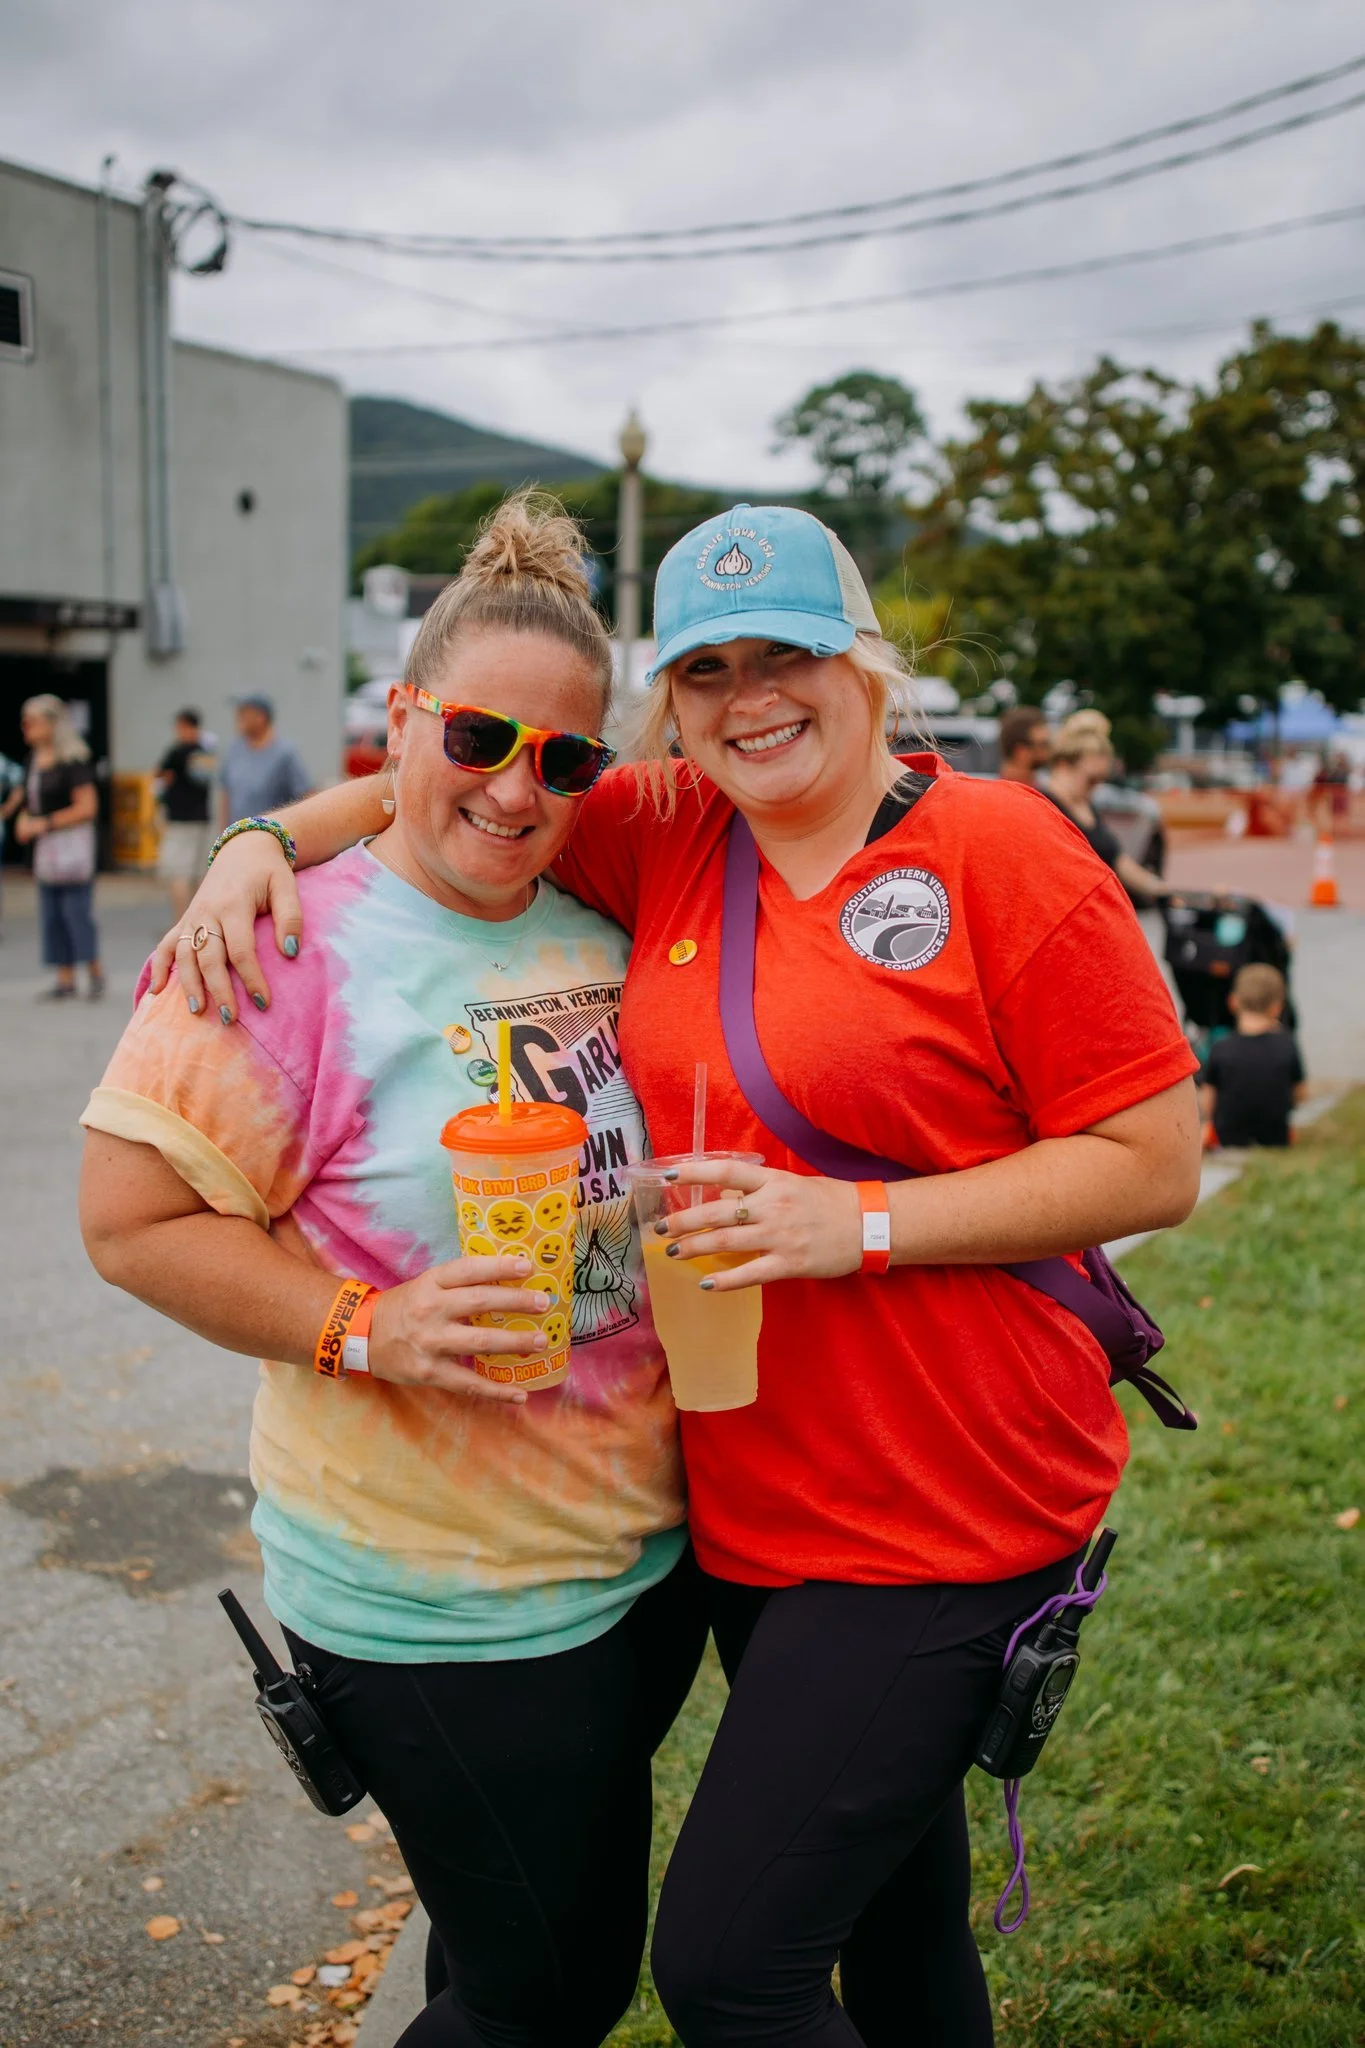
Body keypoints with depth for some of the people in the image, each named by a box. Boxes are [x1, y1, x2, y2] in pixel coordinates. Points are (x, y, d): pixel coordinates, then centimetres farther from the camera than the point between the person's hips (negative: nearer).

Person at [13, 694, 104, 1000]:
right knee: (51, 915, 8)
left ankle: (95, 972, 7)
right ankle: (65, 979, 14)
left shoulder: (73, 760, -13)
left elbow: (87, 807, -16)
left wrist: (44, 823, -16)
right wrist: (24, 820, 1)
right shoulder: (35, 759, 11)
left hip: (71, 841, -8)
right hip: (45, 848, 8)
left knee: (76, 910, -6)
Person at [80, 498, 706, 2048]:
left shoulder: (602, 932, 4)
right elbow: (133, 1220, -17)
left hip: (658, 1541, 7)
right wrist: (369, 1326, -25)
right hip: (442, 1599, -6)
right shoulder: (298, 945, -17)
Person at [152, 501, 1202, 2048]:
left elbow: (1156, 1164, -12)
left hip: (944, 1516, -5)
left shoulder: (1001, 850, -11)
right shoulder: (668, 837, 3)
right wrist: (265, 843, -2)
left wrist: (860, 1221, -19)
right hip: (743, 1504, 6)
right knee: (885, 1908, 24)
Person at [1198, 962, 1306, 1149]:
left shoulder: (1220, 1049, -12)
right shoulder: (1287, 1045, -10)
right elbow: (1299, 1095, 4)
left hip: (1227, 1140, -3)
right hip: (1276, 1139, 3)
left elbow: (1206, 1104, -7)